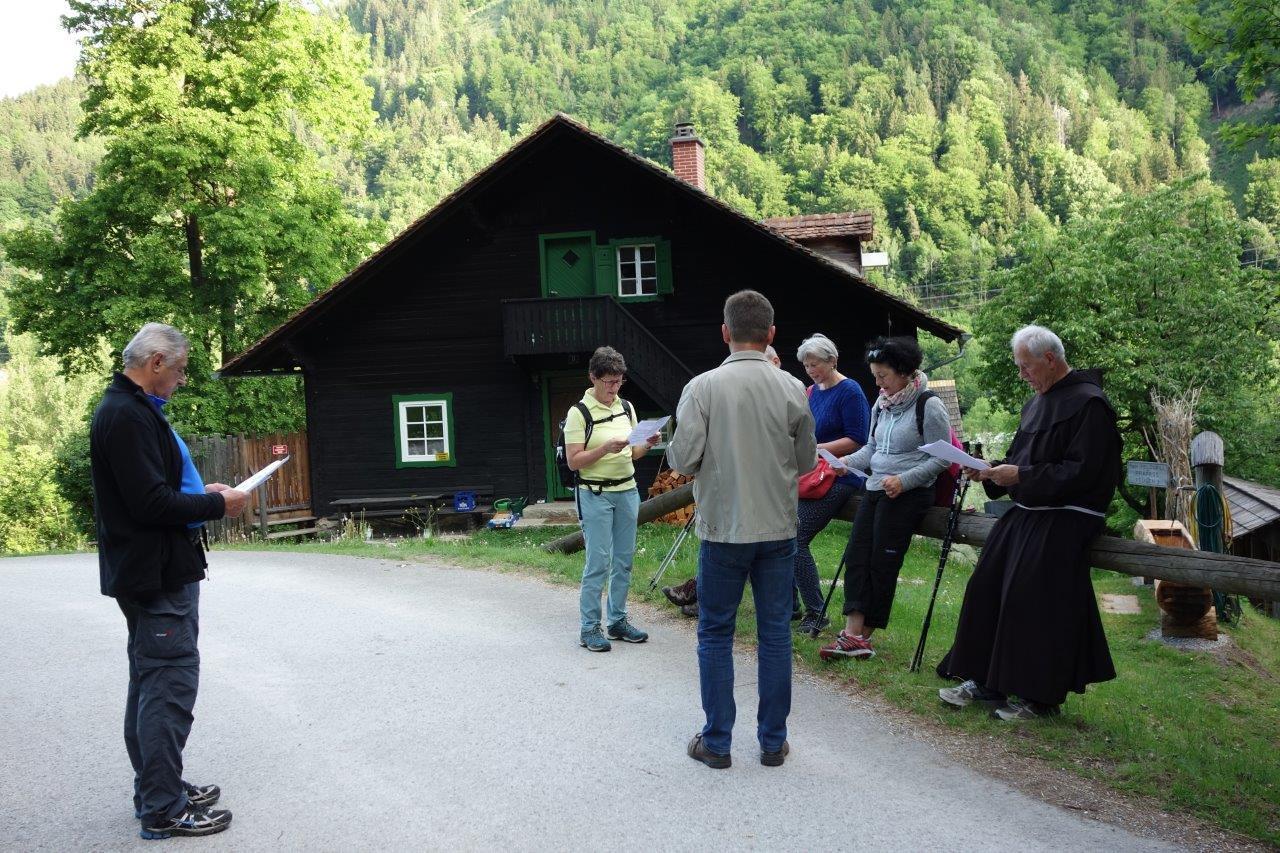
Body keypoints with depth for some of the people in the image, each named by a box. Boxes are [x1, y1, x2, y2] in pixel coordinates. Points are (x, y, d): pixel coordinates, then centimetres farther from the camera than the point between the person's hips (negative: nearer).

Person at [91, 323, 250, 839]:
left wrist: (201, 491, 9)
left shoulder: (132, 410, 15)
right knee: (171, 685, -6)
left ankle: (156, 790, 30)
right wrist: (218, 505, -14)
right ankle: (163, 810, 2)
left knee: (151, 681, 18)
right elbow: (152, 503, -25)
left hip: (148, 573, 11)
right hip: (158, 573, -11)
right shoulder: (128, 415, -19)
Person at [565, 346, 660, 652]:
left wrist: (647, 444, -4)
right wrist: (606, 448, -23)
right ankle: (589, 628, 2)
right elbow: (574, 461, -11)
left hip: (627, 491, 6)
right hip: (596, 495, -6)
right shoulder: (579, 412, -8)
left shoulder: (626, 408, 10)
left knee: (624, 560, 9)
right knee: (598, 562, -7)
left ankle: (618, 621, 21)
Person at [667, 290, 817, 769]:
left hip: (723, 529, -2)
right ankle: (773, 742, 18)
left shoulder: (703, 388, -11)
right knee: (775, 632, 11)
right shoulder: (792, 389, -4)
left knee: (715, 634, 10)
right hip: (779, 528, 2)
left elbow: (682, 460, -12)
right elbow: (806, 462, 4)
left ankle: (717, 742, 16)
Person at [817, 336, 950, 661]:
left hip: (909, 493, -7)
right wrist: (848, 461, 1)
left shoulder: (930, 406, -9)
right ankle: (854, 633, -6)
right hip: (876, 488, 8)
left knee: (882, 562, -4)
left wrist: (904, 480, -19)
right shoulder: (881, 405, 13)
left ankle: (860, 635, 5)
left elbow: (941, 458, -9)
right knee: (856, 555, -4)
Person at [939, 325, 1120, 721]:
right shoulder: (1038, 401, 15)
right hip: (1027, 512, 9)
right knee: (987, 587, 5)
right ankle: (984, 681, 15)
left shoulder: (1088, 403, -13)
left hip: (1064, 520, -9)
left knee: (1029, 599, -10)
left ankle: (1038, 696, 4)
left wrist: (1020, 476, -20)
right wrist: (991, 472, 2)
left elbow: (1081, 472, -19)